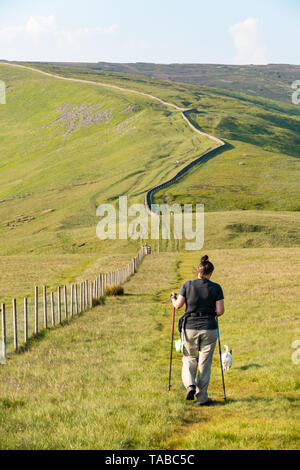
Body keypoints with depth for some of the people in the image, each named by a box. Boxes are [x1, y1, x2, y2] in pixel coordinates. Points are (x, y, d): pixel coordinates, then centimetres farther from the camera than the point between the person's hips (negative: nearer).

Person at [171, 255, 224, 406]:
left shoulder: (188, 285, -3)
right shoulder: (216, 288, -3)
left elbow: (178, 305, -6)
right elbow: (220, 311, -6)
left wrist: (173, 299, 16)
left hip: (190, 327, 1)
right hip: (209, 329, -1)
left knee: (189, 359, 18)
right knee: (204, 363, 8)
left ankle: (190, 385, -7)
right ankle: (202, 397, 9)